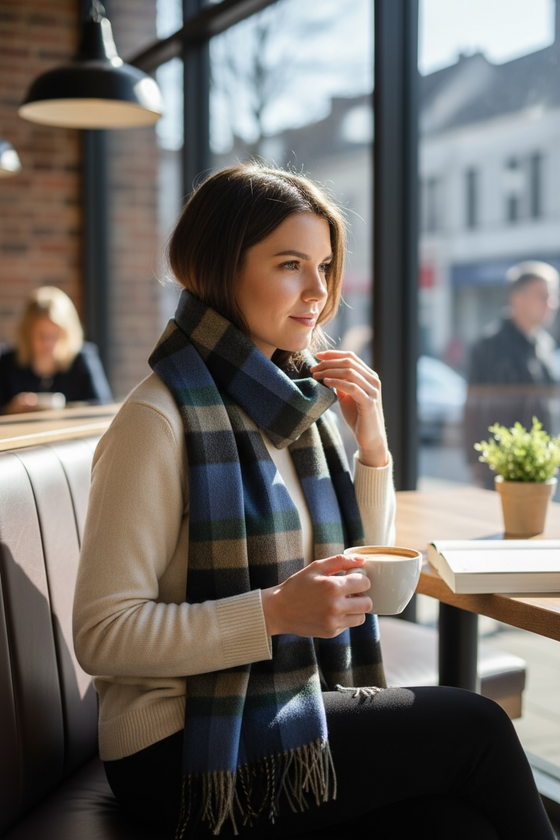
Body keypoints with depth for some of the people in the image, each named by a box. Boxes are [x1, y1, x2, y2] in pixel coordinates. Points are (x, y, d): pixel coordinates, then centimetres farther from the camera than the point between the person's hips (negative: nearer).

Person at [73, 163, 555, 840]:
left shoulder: (287, 399, 8)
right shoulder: (160, 419, -16)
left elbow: (358, 579, 14)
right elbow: (102, 636, -18)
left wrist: (371, 443, 0)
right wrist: (276, 612, -27)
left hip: (297, 709, 6)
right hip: (185, 755, -6)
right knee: (477, 728, -11)